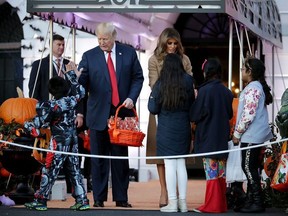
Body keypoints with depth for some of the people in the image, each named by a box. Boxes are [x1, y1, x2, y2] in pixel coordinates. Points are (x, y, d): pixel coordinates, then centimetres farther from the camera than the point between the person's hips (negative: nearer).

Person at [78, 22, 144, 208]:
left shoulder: (129, 53, 6)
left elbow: (138, 77, 8)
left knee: (121, 157, 6)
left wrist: (132, 97, -6)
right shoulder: (89, 56, 4)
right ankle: (99, 198, 8)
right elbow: (82, 82, -2)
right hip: (99, 114, -1)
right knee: (99, 158, 2)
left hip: (122, 112, 1)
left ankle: (121, 198, 12)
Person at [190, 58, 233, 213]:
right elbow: (230, 114, 12)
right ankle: (221, 204, 15)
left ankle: (211, 205, 0)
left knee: (211, 171, -3)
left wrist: (195, 99, 5)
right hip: (222, 136, 6)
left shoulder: (205, 90, -14)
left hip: (208, 136, -6)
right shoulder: (226, 91, 3)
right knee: (221, 172, 10)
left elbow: (195, 114, -12)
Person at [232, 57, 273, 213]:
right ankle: (251, 200, 15)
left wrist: (237, 133, -14)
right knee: (251, 168, 11)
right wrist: (239, 132, 22)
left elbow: (248, 114, -22)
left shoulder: (252, 88, -15)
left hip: (251, 136, -10)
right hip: (256, 135, 10)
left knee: (248, 167, -7)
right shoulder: (256, 87, 17)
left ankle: (257, 202, -5)